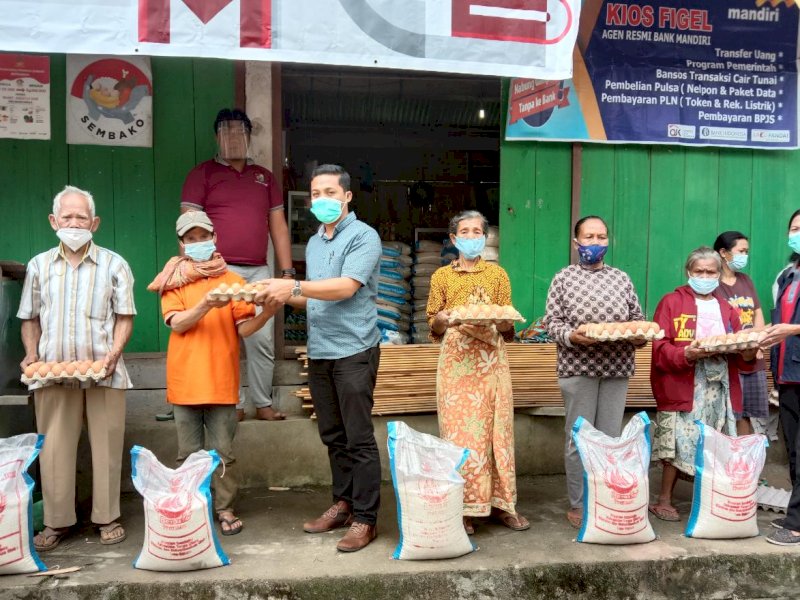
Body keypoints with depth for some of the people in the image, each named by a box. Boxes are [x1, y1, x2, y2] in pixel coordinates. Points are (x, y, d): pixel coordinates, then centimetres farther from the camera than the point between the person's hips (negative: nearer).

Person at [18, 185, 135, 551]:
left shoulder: (114, 265, 3)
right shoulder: (38, 266, 10)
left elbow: (124, 317, 2)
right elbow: (30, 319, 14)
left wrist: (113, 353, -12)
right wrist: (31, 355, 0)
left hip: (103, 372, -2)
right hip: (53, 372, 2)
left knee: (107, 446, 4)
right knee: (54, 449, 6)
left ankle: (107, 518, 17)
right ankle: (57, 521, 19)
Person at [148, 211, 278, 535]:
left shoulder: (231, 280, 4)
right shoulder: (174, 280, 5)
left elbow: (243, 328, -3)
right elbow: (176, 323, -9)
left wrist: (266, 314, -23)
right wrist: (206, 305, -25)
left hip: (221, 379, 0)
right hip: (185, 379, 0)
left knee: (224, 451, 6)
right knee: (188, 453, 11)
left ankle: (225, 508, 20)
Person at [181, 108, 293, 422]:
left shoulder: (265, 177, 17)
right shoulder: (202, 174, 5)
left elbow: (278, 226, 15)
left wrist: (287, 271, 9)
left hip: (259, 272, 3)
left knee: (263, 341, 4)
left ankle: (263, 403, 16)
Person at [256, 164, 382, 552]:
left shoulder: (363, 237, -7)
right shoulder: (314, 243, 17)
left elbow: (346, 287, -20)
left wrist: (295, 286, -25)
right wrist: (283, 297, 5)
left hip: (353, 351, -7)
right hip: (319, 352, 7)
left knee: (359, 439, -2)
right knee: (333, 436, 14)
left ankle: (365, 519, 6)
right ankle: (343, 504, 26)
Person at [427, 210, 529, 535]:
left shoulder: (497, 273, 12)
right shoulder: (442, 276, 9)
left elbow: (508, 325, 9)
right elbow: (434, 326, 8)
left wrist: (498, 321, -13)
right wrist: (446, 318, -13)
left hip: (492, 359, 1)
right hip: (456, 359, -1)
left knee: (497, 429, 2)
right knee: (460, 431, -2)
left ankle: (500, 501, 12)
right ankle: (463, 506, 7)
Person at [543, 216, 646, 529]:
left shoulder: (622, 278, 12)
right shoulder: (563, 278, 3)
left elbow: (637, 318, 13)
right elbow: (552, 322, -2)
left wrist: (639, 334, -7)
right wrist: (571, 335, -20)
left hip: (616, 366, 3)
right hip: (578, 366, -3)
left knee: (610, 437, 8)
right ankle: (578, 504, 13)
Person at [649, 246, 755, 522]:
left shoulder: (726, 309, 17)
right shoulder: (672, 301, 1)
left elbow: (737, 350, 12)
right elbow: (660, 348, -8)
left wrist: (747, 354, -9)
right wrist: (686, 354, -24)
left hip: (719, 388, 5)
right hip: (682, 386, -5)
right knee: (678, 445, -4)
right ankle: (664, 500, 10)